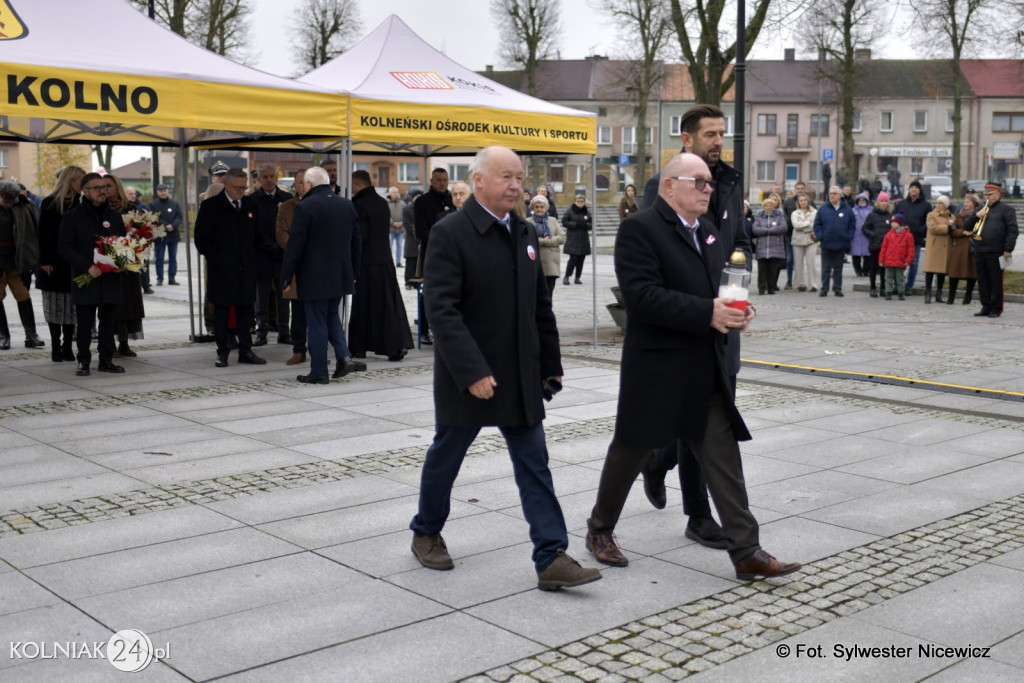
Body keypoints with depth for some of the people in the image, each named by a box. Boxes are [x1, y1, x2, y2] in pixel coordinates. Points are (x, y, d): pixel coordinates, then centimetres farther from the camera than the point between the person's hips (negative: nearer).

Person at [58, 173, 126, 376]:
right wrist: (87, 267, -15)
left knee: (108, 323, 8)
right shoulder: (72, 217, 0)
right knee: (85, 324, 1)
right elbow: (64, 247, -4)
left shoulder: (114, 216, 12)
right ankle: (83, 361, 9)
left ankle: (106, 360, 15)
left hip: (111, 279, 3)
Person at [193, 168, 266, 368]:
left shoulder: (250, 205, 10)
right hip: (221, 269, -4)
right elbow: (201, 239, -3)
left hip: (246, 269, 4)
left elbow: (257, 235, 18)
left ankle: (245, 351, 12)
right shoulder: (210, 206, -3)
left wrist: (253, 255, 6)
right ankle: (223, 352, 9)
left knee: (245, 311, 7)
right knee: (221, 312, 2)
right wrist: (215, 259, -7)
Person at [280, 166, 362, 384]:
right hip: (341, 275, 6)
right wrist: (352, 271, 19)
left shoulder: (305, 207, -14)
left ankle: (318, 373, 8)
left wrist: (286, 278, -8)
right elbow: (355, 242, 10)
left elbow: (294, 245, -14)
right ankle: (344, 356, 6)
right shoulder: (347, 205, 5)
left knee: (317, 323, 2)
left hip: (314, 276, -6)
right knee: (331, 315, 22)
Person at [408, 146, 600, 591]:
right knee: (445, 458, 12)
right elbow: (442, 309, -20)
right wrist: (472, 372, -26)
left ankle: (551, 558, 3)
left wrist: (551, 364, 13)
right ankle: (426, 533, 34)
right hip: (468, 376, -6)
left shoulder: (524, 233, 9)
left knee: (534, 464, 2)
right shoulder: (449, 233, -13)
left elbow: (541, 306, 14)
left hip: (521, 377, 6)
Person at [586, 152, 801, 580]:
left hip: (706, 370, 7)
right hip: (655, 368, -7)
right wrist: (708, 313, -25)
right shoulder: (640, 229, -12)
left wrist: (735, 312, 0)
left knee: (723, 456, 4)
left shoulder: (706, 231, 15)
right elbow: (643, 296, -22)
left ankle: (745, 552, 7)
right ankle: (600, 529, 30)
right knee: (631, 450, 9)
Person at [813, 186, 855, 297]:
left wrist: (849, 238, -5)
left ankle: (837, 289, 16)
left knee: (838, 268, 10)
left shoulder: (847, 210, 2)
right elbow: (817, 224, 3)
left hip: (841, 245, 1)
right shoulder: (823, 209, 1)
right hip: (826, 245, 0)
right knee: (826, 269, 5)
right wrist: (820, 236, -9)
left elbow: (852, 225, 5)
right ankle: (824, 289, 10)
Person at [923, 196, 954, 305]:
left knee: (942, 271, 6)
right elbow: (933, 227, -12)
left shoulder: (952, 217, 16)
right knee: (930, 270, -8)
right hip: (934, 247, -4)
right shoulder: (931, 215, 4)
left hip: (946, 248, 4)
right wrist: (947, 228, -13)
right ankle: (928, 294, -4)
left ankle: (939, 294, 14)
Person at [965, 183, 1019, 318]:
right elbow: (967, 227, 16)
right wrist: (976, 216, -2)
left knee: (996, 282, -2)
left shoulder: (1006, 210, 3)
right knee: (983, 282, 8)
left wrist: (1008, 249, -13)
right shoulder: (980, 210, 20)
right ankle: (986, 307, 15)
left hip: (996, 253, -5)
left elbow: (1012, 230, -4)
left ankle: (996, 309, 4)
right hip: (979, 252, 5)